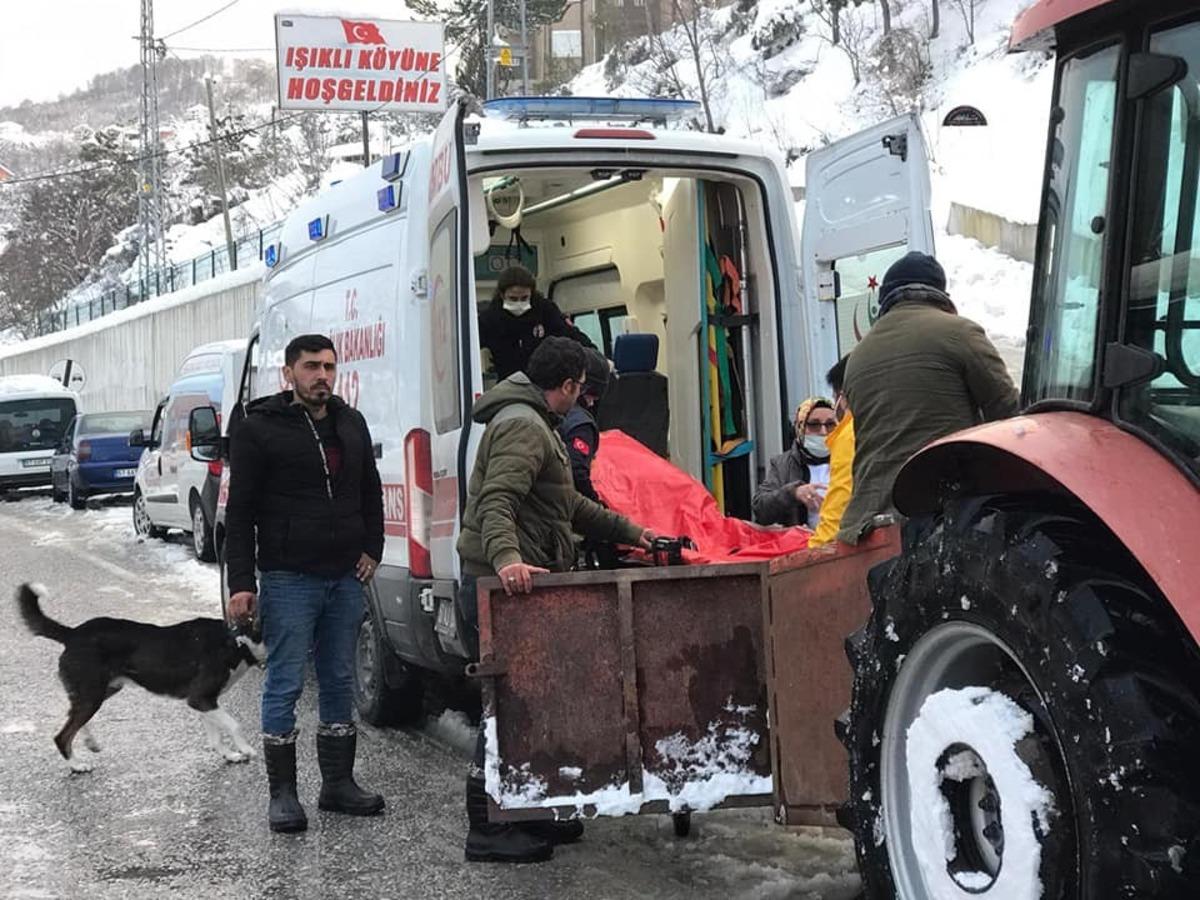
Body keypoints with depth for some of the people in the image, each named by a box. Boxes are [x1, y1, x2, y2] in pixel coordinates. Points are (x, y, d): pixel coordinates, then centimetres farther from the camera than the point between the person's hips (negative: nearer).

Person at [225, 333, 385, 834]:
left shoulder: (350, 425, 12)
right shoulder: (260, 430, -6)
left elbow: (371, 492, 23)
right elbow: (239, 512, -7)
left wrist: (371, 549, 10)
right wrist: (240, 582, -12)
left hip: (345, 578, 6)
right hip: (288, 580, -6)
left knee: (340, 683, 11)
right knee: (285, 685, -2)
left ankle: (338, 783, 21)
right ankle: (282, 794, 5)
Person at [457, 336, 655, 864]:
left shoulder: (535, 424, 24)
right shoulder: (522, 426, -13)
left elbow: (568, 504, 33)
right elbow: (497, 502, -27)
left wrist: (628, 532, 33)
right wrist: (506, 558, -44)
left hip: (519, 582, 11)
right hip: (504, 584, -11)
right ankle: (488, 832, -5)